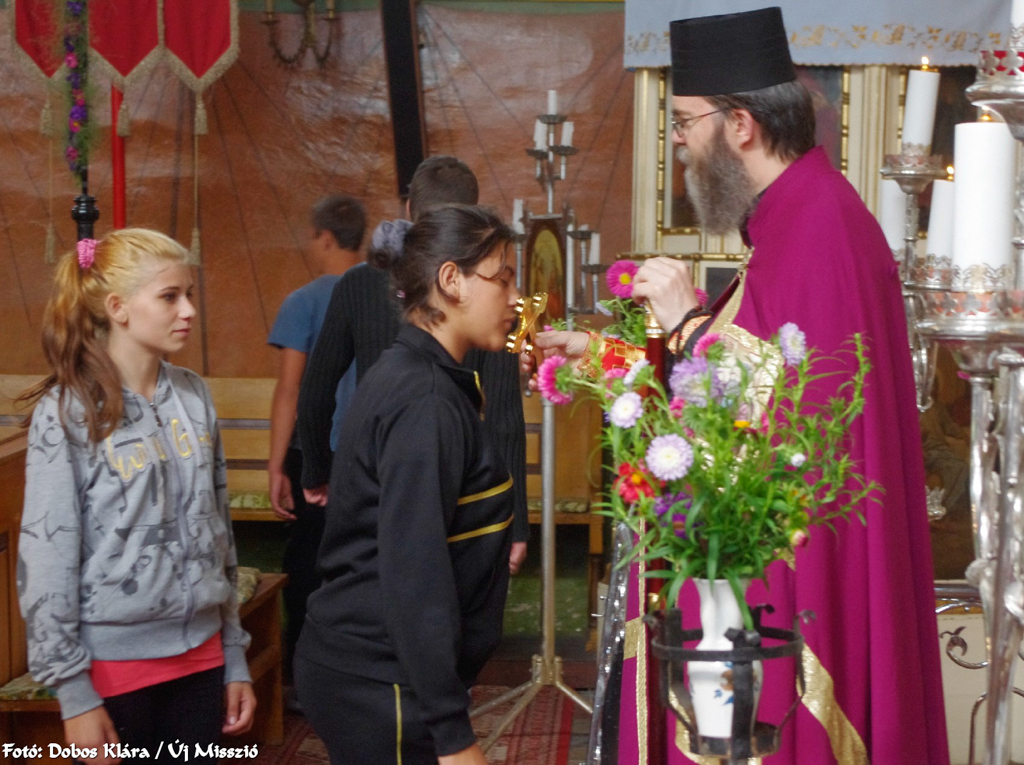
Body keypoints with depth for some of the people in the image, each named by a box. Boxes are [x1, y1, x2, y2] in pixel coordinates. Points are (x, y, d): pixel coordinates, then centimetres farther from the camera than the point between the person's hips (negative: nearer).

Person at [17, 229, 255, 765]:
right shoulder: (67, 414, -9)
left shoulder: (193, 397, 6)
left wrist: (234, 658, 12)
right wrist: (74, 695, -11)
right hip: (115, 662, -5)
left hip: (200, 657, 5)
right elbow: (46, 561, -10)